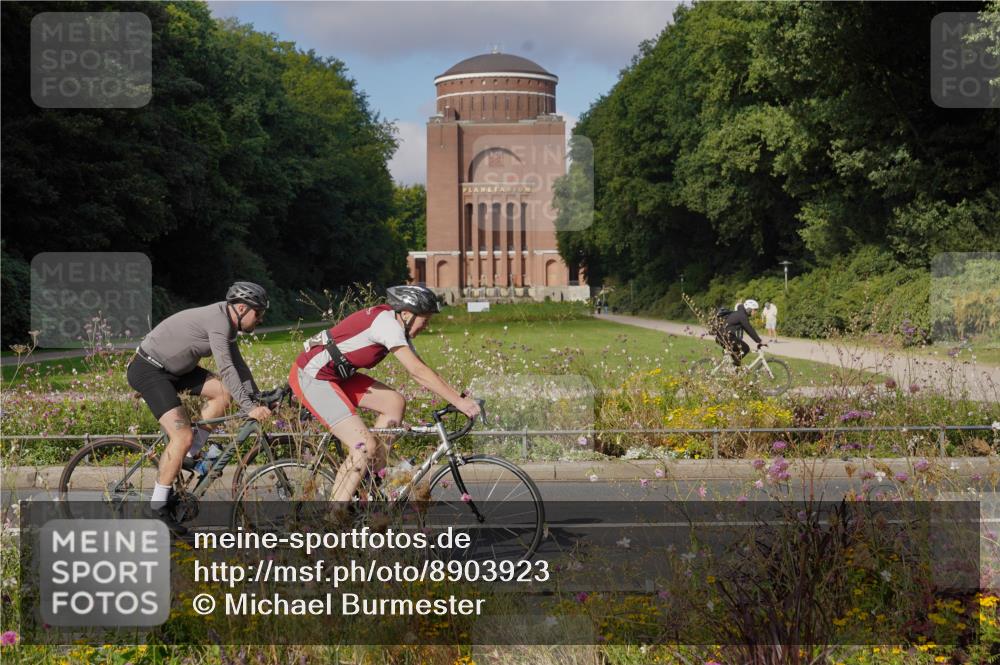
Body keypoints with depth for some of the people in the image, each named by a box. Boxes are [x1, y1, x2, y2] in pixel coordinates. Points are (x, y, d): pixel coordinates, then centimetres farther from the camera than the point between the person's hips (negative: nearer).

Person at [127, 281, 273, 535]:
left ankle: (188, 456, 7)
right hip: (147, 370, -10)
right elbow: (226, 370, -30)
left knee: (223, 392, 1)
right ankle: (159, 503, -6)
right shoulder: (218, 322, -24)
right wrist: (249, 408, -31)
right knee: (182, 437, -17)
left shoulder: (227, 322, 7)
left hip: (172, 368, 10)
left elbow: (238, 364, 13)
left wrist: (257, 398, 6)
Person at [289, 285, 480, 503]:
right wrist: (459, 402, -23)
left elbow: (419, 372, 9)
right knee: (365, 445, -15)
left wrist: (458, 398, 2)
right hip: (312, 378, -10)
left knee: (395, 403, 7)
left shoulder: (399, 327, 9)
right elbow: (418, 371, -25)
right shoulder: (387, 323, -21)